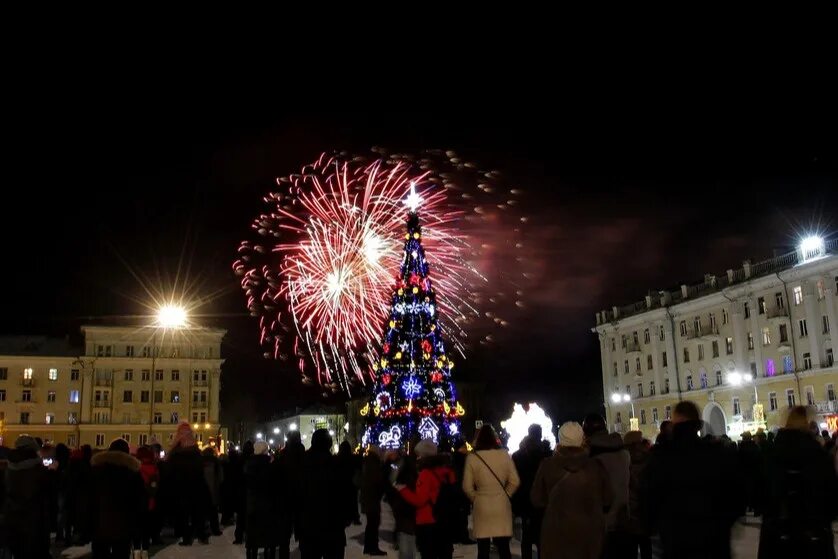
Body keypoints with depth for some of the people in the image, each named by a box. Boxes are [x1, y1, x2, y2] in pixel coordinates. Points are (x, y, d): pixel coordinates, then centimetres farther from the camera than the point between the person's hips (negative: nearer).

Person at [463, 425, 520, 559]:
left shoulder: (472, 457, -6)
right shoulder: (504, 455, -2)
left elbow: (467, 487, -5)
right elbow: (515, 481, 0)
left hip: (482, 506, -1)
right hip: (502, 505, 1)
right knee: (503, 548, 8)